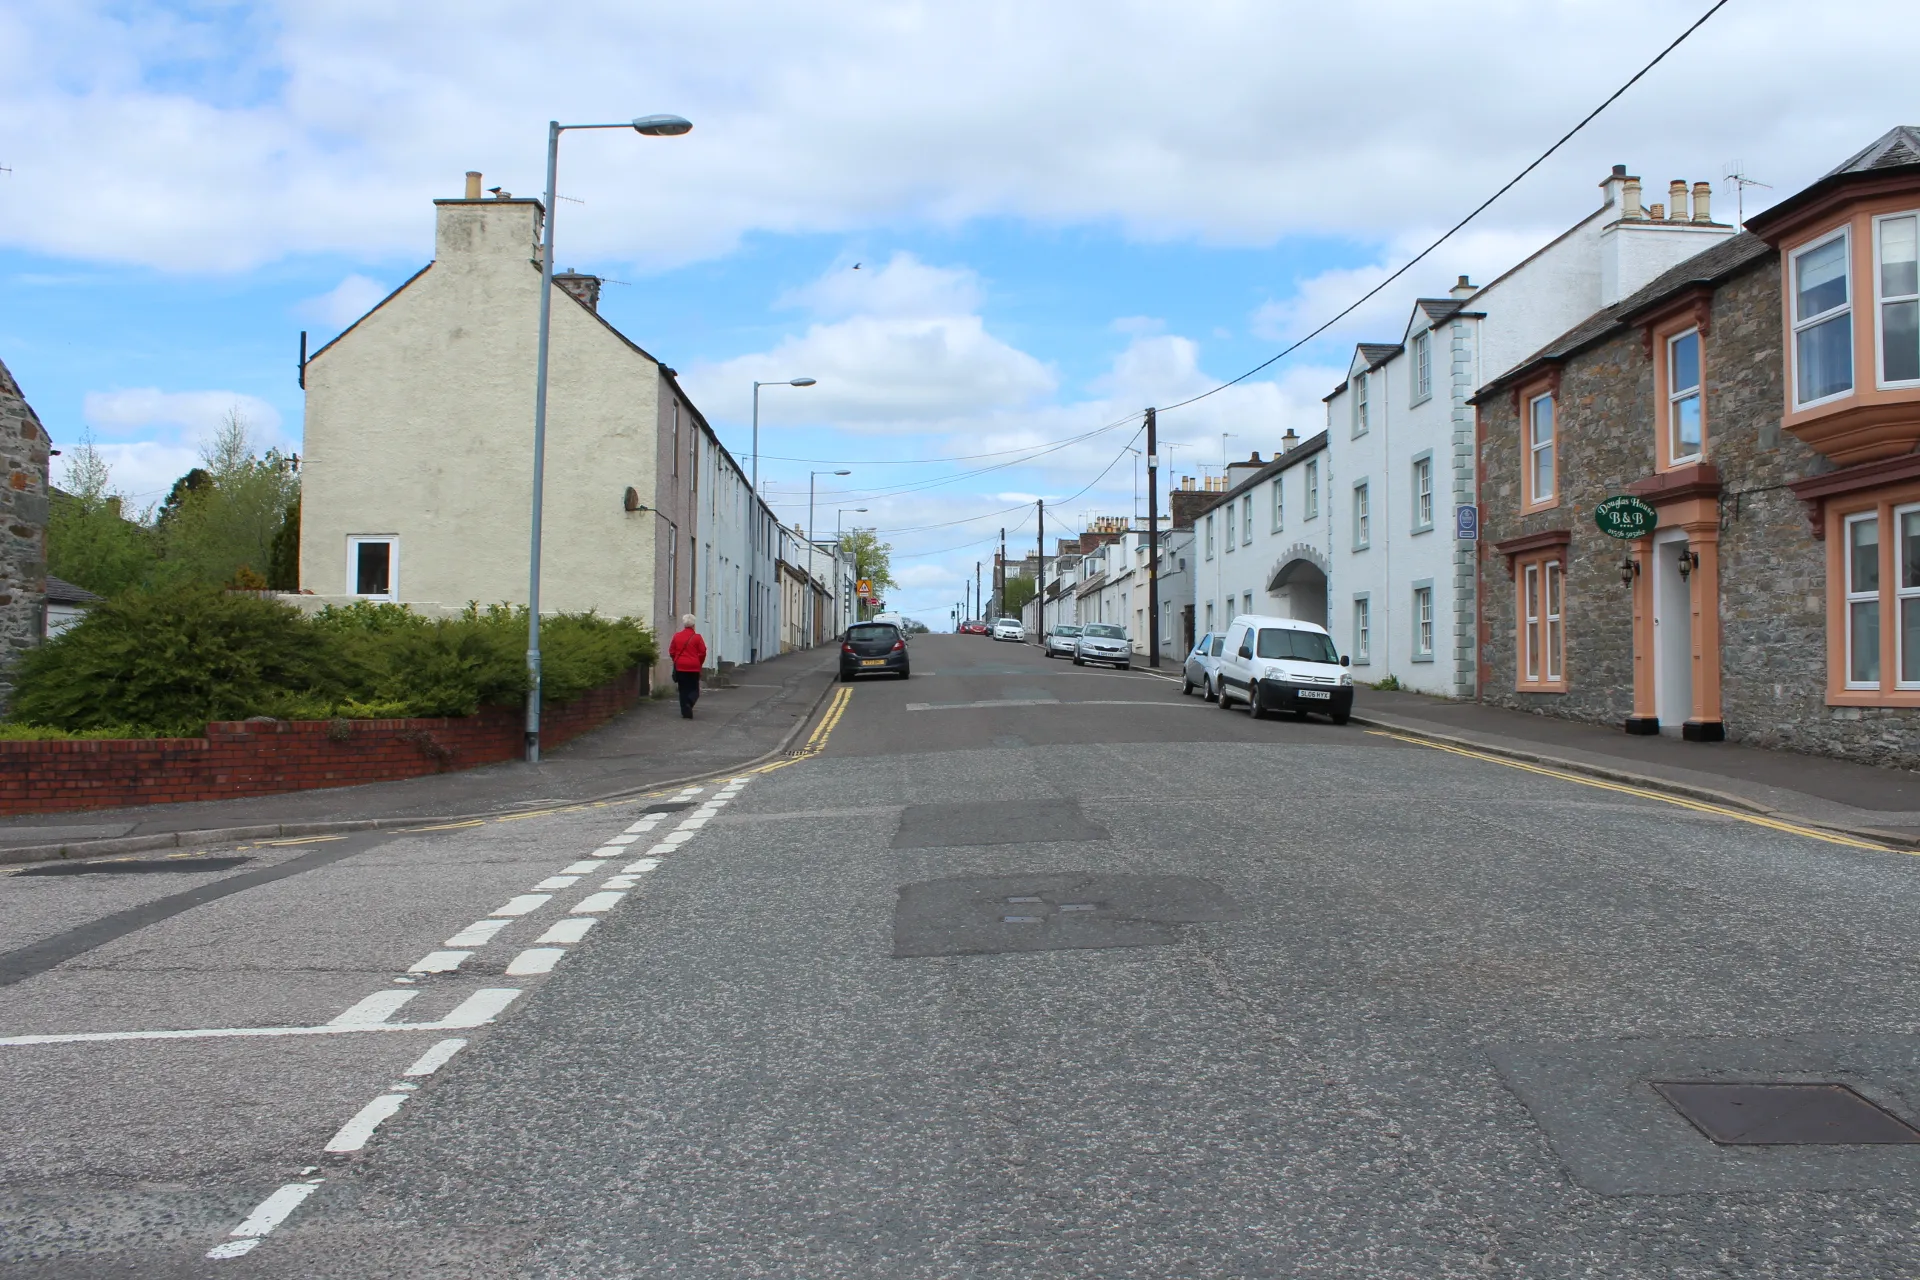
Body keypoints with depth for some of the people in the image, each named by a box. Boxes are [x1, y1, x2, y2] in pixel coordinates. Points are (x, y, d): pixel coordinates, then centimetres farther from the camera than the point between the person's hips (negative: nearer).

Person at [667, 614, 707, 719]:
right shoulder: (697, 637, -7)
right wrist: (699, 663, 10)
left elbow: (671, 651, 6)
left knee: (683, 690, 10)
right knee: (694, 689, 8)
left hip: (680, 667, 2)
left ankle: (685, 712, 7)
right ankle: (689, 703, -21)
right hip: (694, 667, -2)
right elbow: (703, 652, -6)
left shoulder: (677, 636, 1)